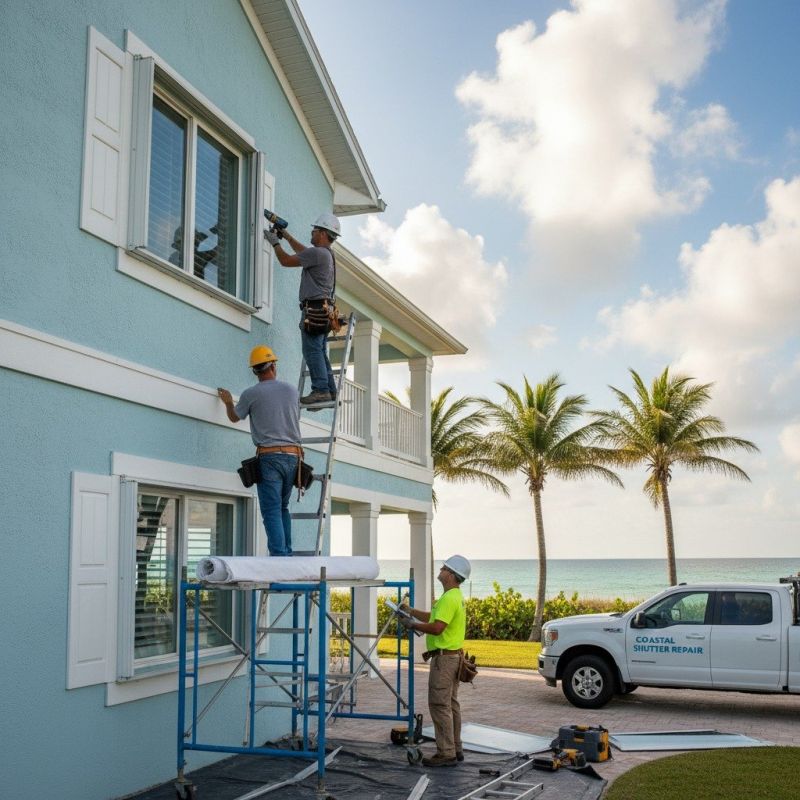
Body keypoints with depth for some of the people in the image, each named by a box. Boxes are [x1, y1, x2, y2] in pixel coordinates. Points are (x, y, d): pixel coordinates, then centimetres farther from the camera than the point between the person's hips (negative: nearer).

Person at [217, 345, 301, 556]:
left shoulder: (251, 394, -2)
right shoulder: (291, 390, 8)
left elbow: (234, 417, 16)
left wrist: (228, 402, 37)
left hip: (269, 456, -4)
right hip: (293, 455, 4)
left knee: (272, 511, -5)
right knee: (283, 507, 18)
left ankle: (279, 557, -15)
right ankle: (287, 554, 13)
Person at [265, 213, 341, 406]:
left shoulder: (318, 253, -11)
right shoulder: (326, 254, 21)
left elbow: (286, 261, -6)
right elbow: (302, 252, 40)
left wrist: (275, 242, 9)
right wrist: (286, 236, 42)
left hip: (314, 308, -10)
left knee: (312, 350, -12)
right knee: (320, 352, 9)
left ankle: (320, 390, -18)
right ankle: (329, 391, 7)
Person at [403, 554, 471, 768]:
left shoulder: (449, 598, -20)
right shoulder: (456, 596, 15)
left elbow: (437, 627, -27)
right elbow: (432, 617, 24)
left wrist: (414, 625, -14)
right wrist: (410, 610, 18)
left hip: (444, 658, -11)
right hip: (452, 655, 11)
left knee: (440, 705, -7)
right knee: (450, 704, 14)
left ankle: (446, 754, -5)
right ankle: (455, 749, 20)